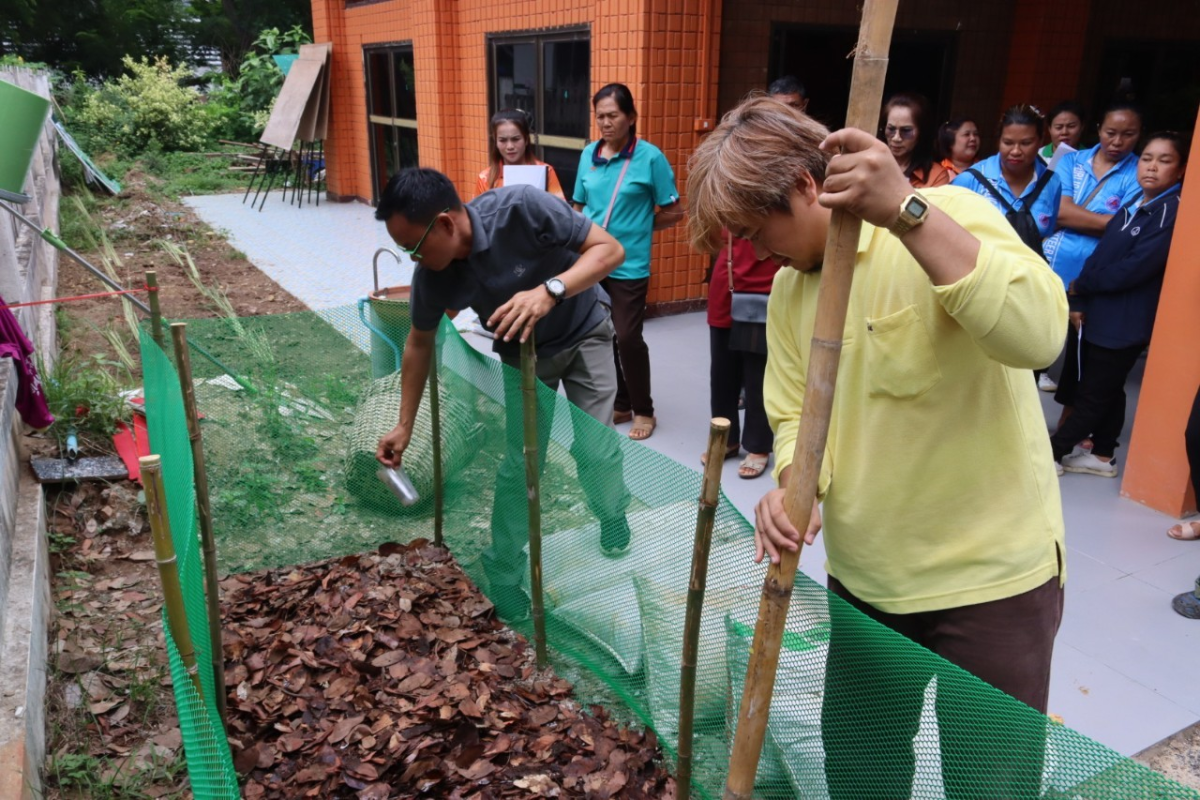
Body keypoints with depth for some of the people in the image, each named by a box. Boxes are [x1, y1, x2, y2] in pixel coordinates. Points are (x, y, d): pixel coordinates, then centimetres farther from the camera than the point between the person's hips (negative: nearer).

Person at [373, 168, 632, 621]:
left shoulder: (521, 208, -34)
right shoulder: (432, 274, -21)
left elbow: (610, 249, -30)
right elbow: (419, 343, -4)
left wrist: (549, 290, -46)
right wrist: (405, 425, -1)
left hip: (584, 335, -2)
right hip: (521, 354, 2)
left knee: (596, 448, -5)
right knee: (519, 462, -5)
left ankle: (613, 512, 28)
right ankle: (504, 572, 12)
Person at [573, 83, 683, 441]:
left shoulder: (650, 157, -8)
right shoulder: (589, 154, 5)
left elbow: (673, 212, -3)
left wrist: (638, 228, -1)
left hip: (629, 265, -5)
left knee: (628, 337, -2)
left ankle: (643, 410, 17)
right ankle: (620, 404, 27)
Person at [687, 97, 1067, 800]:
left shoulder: (948, 218, -15)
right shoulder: (787, 291, 4)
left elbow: (1037, 333, -33)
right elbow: (797, 416, 5)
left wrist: (903, 210, -40)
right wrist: (795, 487, -16)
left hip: (991, 577, -5)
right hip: (863, 576, 6)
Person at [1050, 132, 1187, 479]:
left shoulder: (1174, 212, -14)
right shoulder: (1131, 207, 12)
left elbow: (1134, 269, -21)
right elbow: (1098, 256, 8)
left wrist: (1080, 285, -9)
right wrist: (1080, 302, -2)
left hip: (1126, 323, -8)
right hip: (1100, 315, 8)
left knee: (1092, 394, 2)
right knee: (1106, 390, 17)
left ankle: (1049, 451, 11)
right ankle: (1102, 455, 29)